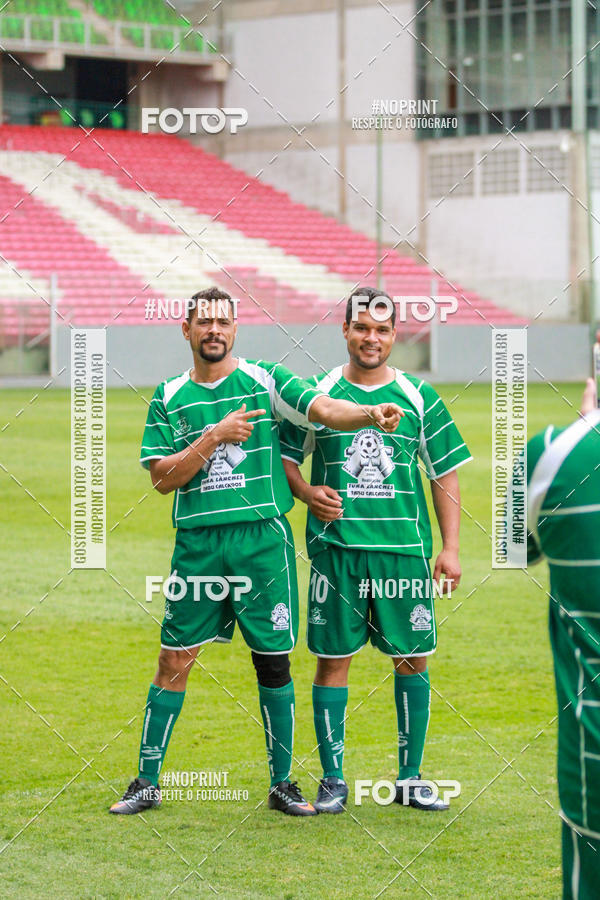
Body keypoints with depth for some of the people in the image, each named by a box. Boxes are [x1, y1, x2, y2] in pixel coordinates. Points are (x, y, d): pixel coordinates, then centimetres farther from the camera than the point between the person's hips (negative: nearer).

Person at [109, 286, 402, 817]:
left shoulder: (266, 381, 4)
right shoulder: (170, 398, 9)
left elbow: (324, 409, -11)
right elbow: (162, 477, 1)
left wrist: (370, 414, -31)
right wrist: (215, 436, -11)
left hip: (262, 537, -1)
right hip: (197, 543, 1)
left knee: (274, 660, 3)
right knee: (175, 659, 1)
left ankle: (282, 782, 13)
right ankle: (147, 782, 11)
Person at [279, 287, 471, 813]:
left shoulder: (419, 398, 7)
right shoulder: (316, 393, 5)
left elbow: (446, 474, 9)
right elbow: (283, 457, 13)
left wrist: (451, 547, 3)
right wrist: (306, 493, -8)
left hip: (404, 550, 1)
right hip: (336, 547, -1)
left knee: (413, 660, 3)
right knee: (333, 660, 0)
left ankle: (410, 778, 14)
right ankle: (333, 780, 9)